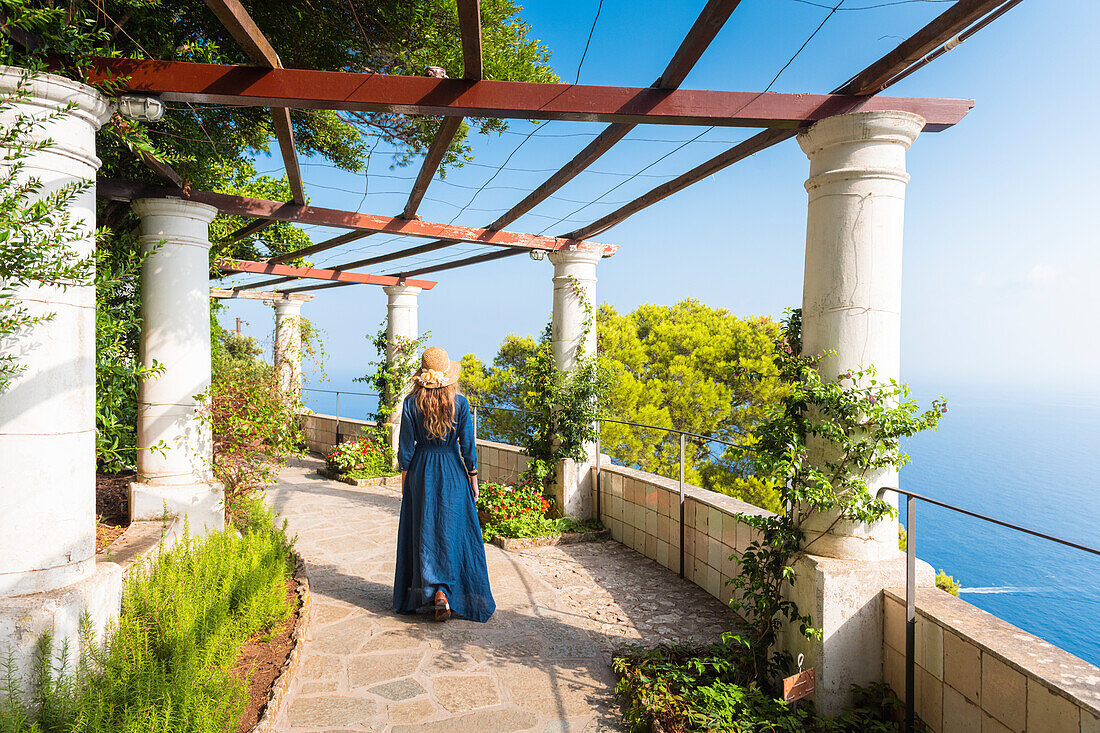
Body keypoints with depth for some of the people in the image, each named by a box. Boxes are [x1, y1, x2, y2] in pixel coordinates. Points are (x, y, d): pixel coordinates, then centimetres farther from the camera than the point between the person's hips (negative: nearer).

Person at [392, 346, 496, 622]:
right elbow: (467, 444, -5)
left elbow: (406, 446, -3)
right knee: (452, 531, 7)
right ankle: (446, 591, 6)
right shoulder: (459, 402, -8)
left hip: (421, 470, 1)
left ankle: (433, 590, 7)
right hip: (453, 470, -1)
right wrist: (473, 477, 4)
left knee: (424, 532, 10)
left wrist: (404, 476, 9)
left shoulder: (412, 403, -6)